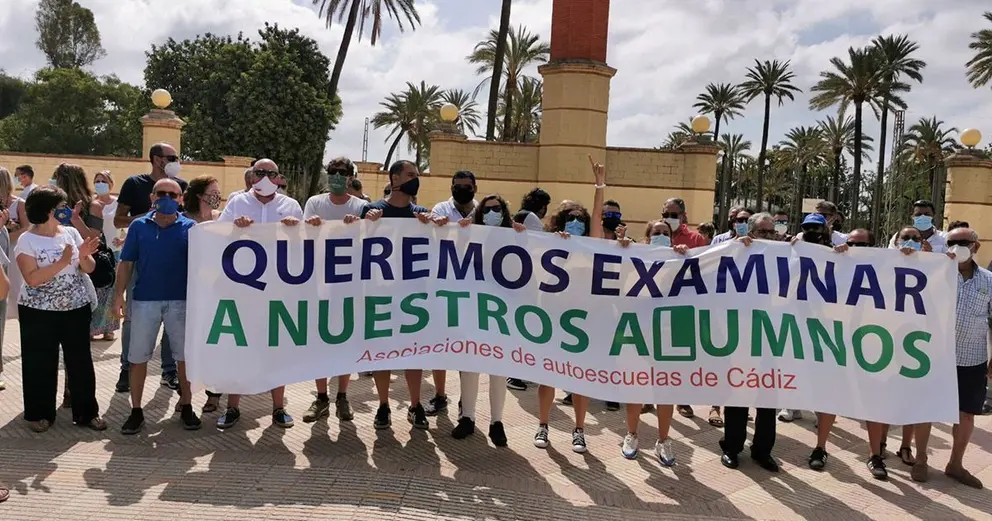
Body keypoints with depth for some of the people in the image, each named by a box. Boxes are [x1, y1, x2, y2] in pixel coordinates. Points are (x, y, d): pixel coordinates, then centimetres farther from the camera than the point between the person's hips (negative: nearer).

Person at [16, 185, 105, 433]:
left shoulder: (71, 232, 3)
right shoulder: (27, 241, -9)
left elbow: (89, 268, 3)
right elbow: (32, 279, -19)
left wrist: (83, 256, -18)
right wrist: (62, 262, -25)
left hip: (76, 307, 4)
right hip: (39, 311, -3)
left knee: (80, 360, 8)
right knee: (41, 363, 6)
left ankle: (87, 412, 17)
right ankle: (39, 413, 22)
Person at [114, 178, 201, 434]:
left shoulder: (190, 227, 0)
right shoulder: (138, 226, 4)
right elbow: (127, 262, 4)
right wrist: (119, 294, -2)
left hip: (181, 300, -1)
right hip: (144, 299, 1)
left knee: (185, 355, 7)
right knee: (137, 356, 7)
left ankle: (186, 407, 22)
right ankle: (136, 411, 20)